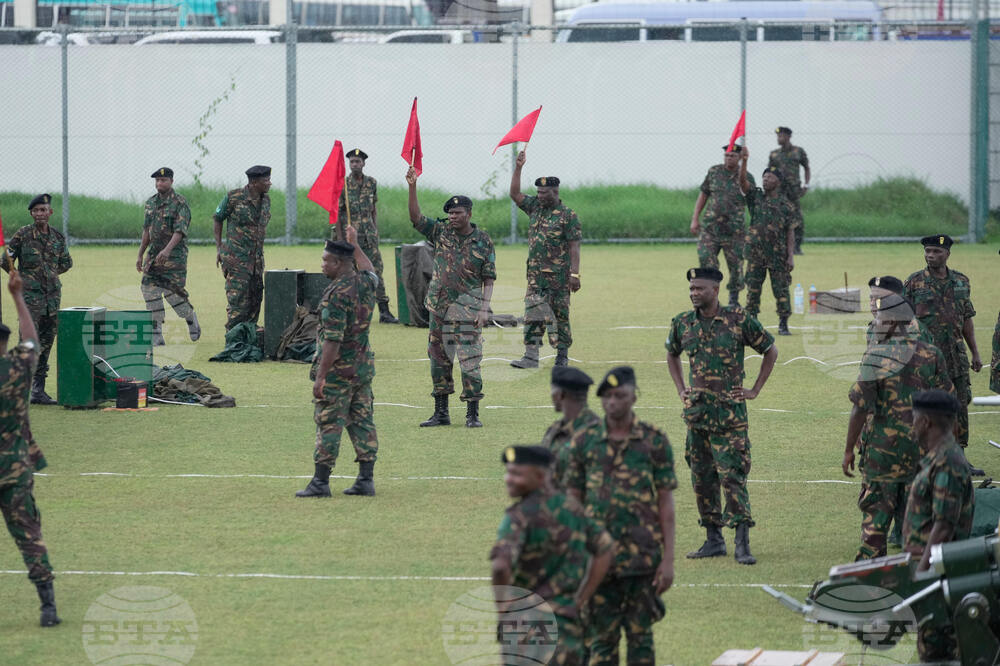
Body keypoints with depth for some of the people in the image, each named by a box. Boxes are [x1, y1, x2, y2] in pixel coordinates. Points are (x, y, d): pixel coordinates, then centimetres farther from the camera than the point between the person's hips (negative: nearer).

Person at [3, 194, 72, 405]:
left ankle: (39, 389, 12)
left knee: (46, 343, 7)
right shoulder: (23, 235, -5)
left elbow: (66, 263, 24)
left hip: (53, 295, 5)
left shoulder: (58, 238, 9)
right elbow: (6, 261, -1)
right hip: (30, 296, -5)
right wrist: (20, 278, 4)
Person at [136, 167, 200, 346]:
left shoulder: (180, 203, -9)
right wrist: (140, 255, 19)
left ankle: (192, 320, 17)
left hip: (175, 255, -6)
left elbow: (180, 231, -19)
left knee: (172, 292, -11)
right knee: (150, 291, -3)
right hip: (154, 254, 6)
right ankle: (156, 336, 0)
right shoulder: (151, 203, 12)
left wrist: (167, 250, -33)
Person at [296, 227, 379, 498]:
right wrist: (355, 245, 41)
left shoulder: (337, 294, -21)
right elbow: (371, 272, 32)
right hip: (364, 367, 8)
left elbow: (332, 340, -24)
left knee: (329, 425, -2)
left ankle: (320, 482, 1)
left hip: (338, 371, -8)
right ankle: (366, 479, 10)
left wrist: (321, 376, -21)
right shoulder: (365, 283, 3)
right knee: (362, 422, 10)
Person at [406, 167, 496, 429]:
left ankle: (472, 414, -1)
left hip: (466, 308, -4)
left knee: (469, 362, -7)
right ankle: (441, 412, 16)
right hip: (439, 306, 4)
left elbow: (488, 279, -3)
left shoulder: (483, 242, -3)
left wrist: (484, 309, -13)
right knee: (439, 360, 9)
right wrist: (412, 187, -14)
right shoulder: (442, 232, 6)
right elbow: (416, 218, -3)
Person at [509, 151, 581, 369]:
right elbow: (515, 194, 11)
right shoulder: (535, 208, 11)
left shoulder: (568, 216, -8)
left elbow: (574, 247, -11)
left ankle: (562, 356, 11)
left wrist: (575, 274, -17)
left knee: (559, 314, 2)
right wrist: (518, 168, 1)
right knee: (533, 312, -2)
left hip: (558, 275, -6)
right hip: (536, 273, 6)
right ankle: (531, 355, -5)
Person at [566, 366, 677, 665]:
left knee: (640, 636, 5)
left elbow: (666, 503, 0)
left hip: (642, 558, -1)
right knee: (602, 639, 5)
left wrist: (668, 560, -5)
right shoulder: (584, 442, 4)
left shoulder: (654, 441, -1)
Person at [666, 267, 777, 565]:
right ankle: (713, 540, 17)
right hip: (696, 412, 5)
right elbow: (672, 354, 27)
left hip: (729, 411, -5)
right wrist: (681, 390, 16)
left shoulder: (739, 320, -6)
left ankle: (742, 544, -8)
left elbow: (770, 350, 5)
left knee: (732, 475, -10)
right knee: (702, 478, 8)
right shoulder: (683, 323, 6)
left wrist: (755, 390, 1)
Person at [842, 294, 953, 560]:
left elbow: (861, 408, -13)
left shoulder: (876, 356, -11)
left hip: (883, 447, -3)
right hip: (921, 448, 3)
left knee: (876, 509, 5)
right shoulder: (931, 355, 0)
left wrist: (849, 450, -5)